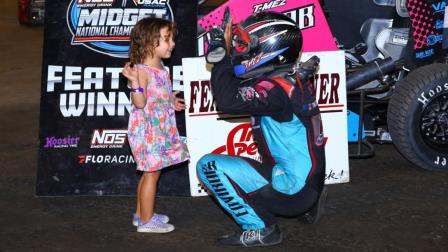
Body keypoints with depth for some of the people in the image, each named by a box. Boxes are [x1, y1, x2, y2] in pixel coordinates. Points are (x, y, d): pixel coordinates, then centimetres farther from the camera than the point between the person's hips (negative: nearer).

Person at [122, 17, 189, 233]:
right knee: (152, 173, -2)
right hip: (147, 130, -9)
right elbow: (140, 103, -27)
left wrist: (171, 102, 29)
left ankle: (142, 214, 30)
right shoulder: (142, 70, -20)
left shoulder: (160, 68, 8)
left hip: (160, 130, 9)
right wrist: (134, 82, -39)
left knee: (150, 172, 17)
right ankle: (146, 221, 8)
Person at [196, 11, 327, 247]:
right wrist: (224, 55, 6)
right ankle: (307, 205, 23)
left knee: (209, 165, -12)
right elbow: (239, 88, 18)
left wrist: (220, 58, -18)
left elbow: (228, 100, -31)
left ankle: (260, 228, -7)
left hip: (291, 189, -10)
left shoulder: (277, 87, -21)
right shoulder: (293, 78, 7)